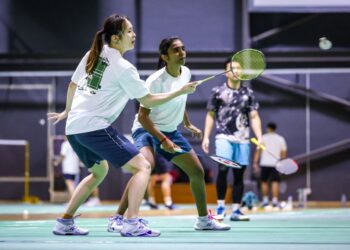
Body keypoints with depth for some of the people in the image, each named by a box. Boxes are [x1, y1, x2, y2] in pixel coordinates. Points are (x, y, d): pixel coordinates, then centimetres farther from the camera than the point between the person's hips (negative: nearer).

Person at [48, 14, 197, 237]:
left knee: (100, 171, 30)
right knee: (142, 166, -7)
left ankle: (65, 222, 27)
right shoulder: (124, 69, -9)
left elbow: (73, 85, 22)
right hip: (94, 127, -9)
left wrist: (67, 112, 37)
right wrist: (180, 91, 3)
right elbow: (148, 101, -5)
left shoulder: (92, 55, 12)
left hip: (73, 127, 9)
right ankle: (132, 224, -22)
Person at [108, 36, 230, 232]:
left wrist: (188, 124, 22)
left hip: (170, 131, 8)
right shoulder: (156, 81, -25)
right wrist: (163, 140, -29)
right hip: (147, 129, -8)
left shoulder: (186, 73, -3)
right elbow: (143, 116, -24)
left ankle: (204, 219, 26)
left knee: (197, 171, 6)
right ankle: (117, 219, -29)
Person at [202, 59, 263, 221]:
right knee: (223, 168, -18)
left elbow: (254, 117, 9)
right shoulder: (218, 91, 5)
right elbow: (210, 116, 11)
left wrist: (259, 137, -4)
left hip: (242, 139, 3)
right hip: (224, 137, -3)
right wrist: (206, 137, 4)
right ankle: (220, 206, -6)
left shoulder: (248, 93, 9)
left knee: (239, 174, 2)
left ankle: (236, 211, 7)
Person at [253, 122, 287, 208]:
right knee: (275, 182, -3)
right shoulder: (281, 139, 8)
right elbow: (284, 153, 7)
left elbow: (258, 151, -2)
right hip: (275, 164, 0)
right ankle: (275, 200, -12)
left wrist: (255, 163, -1)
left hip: (264, 163, 0)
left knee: (264, 182, 12)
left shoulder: (263, 138, 3)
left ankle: (265, 200, 14)